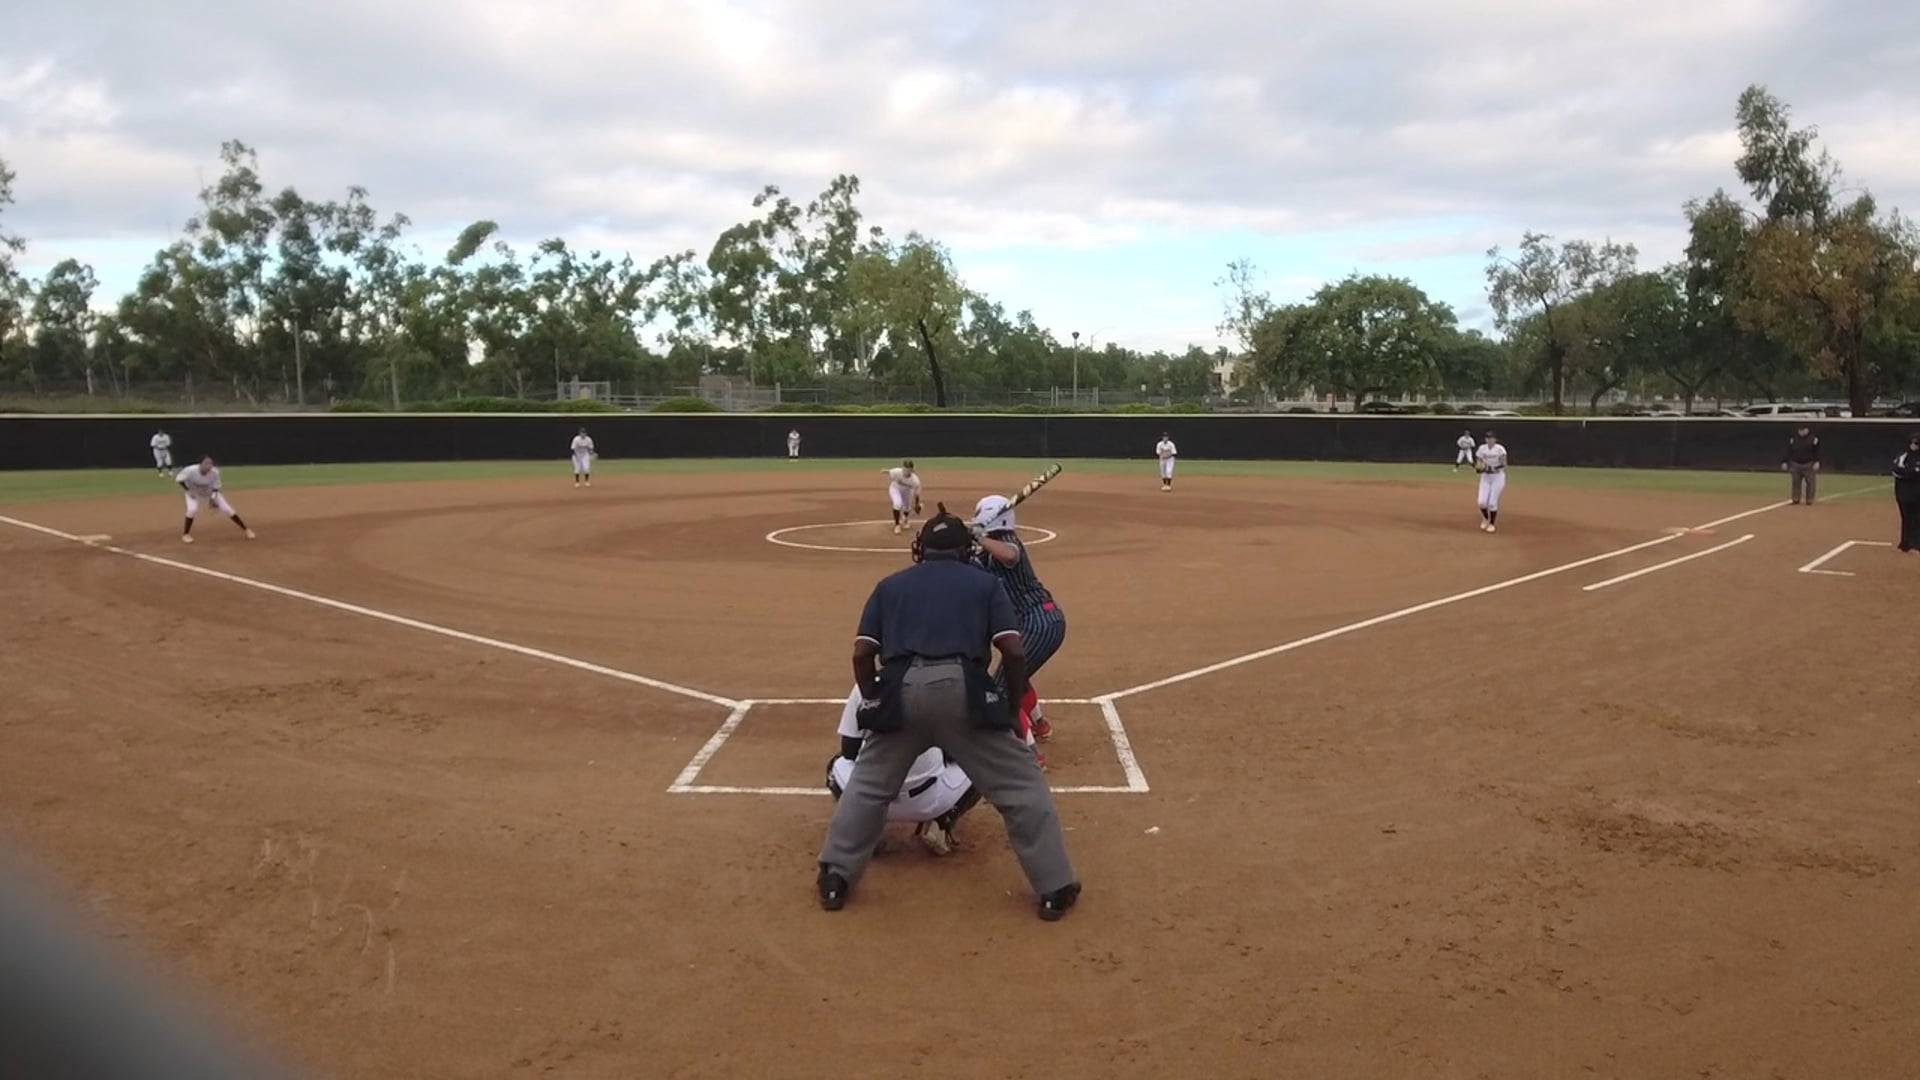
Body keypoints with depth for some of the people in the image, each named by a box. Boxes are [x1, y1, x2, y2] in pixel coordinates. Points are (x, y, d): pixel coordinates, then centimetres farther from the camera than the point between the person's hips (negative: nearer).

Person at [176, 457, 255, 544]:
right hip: (193, 494, -1)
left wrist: (212, 499, -28)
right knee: (192, 509, -28)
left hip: (210, 494, 1)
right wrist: (188, 491, -24)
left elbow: (215, 488, -16)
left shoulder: (214, 472, -29)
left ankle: (245, 529, 8)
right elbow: (179, 480, -21)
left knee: (227, 509, -6)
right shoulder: (191, 471, -35)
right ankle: (185, 534, -7)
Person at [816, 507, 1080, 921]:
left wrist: (873, 701, 27)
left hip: (901, 690, 2)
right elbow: (1013, 651, 7)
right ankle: (1055, 888, 11)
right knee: (1021, 783, 11)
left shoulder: (890, 584, 24)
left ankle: (835, 877, 22)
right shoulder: (984, 582, 20)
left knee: (868, 783, 22)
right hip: (962, 688, -1)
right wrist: (1015, 700, 20)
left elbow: (862, 653, 14)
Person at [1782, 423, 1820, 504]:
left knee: (1810, 483, 0)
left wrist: (1817, 462, -16)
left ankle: (1809, 500, 7)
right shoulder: (1793, 438, 3)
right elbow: (1788, 451, 7)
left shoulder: (1813, 438, -6)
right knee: (1796, 482, 5)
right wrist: (1785, 462, 4)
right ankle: (1796, 499, 11)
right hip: (1795, 464, 3)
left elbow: (1817, 452, -6)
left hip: (1809, 465, -2)